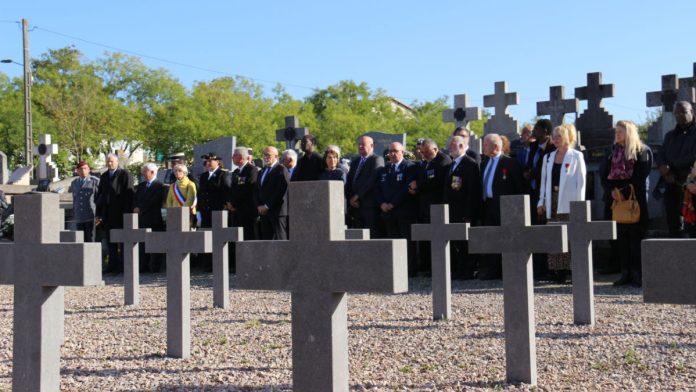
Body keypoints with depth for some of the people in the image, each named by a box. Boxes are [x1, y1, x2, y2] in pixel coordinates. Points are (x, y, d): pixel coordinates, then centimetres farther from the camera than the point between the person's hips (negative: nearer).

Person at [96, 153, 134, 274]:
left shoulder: (125, 175, -4)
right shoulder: (104, 176, 15)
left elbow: (129, 195, -9)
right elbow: (100, 195, 16)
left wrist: (127, 213, -15)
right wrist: (98, 213, 9)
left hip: (120, 213, -6)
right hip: (107, 213, 6)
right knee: (110, 241, 8)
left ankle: (122, 265, 4)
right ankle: (112, 265, 14)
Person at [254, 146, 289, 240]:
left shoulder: (281, 170, -4)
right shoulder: (262, 171, 21)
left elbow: (281, 191, -13)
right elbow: (256, 191, 18)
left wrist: (267, 206, -12)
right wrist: (259, 206, 1)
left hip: (277, 212, -7)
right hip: (264, 212, 7)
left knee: (280, 239, -10)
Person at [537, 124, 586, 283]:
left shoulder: (576, 156, 2)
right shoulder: (548, 157, 16)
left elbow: (581, 180, -3)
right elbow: (544, 180, 16)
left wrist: (579, 204, -10)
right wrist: (541, 202, 9)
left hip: (569, 203, -5)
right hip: (552, 203, 5)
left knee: (572, 237, -7)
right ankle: (559, 272, 5)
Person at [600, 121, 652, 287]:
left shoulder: (642, 152, 1)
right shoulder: (612, 152, 16)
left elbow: (640, 177, -8)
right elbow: (603, 175, 8)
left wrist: (625, 192, -15)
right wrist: (611, 191, -8)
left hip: (634, 199, -5)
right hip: (614, 198, 5)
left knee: (635, 236, -5)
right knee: (620, 237, 4)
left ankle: (637, 273, -1)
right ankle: (625, 272, 8)